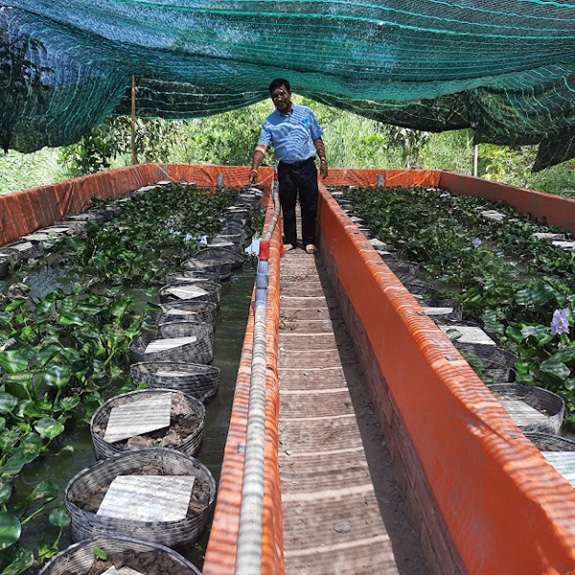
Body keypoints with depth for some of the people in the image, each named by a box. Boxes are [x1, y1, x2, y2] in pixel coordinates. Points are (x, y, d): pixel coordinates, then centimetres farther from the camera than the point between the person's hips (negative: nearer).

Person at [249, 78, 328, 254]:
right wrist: (254, 168, -23)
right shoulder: (269, 122, 2)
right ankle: (290, 240, 23)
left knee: (309, 206, 4)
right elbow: (261, 146, -9)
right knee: (287, 207, 8)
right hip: (285, 169, 0)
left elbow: (317, 139, 8)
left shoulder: (306, 113, 5)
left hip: (307, 167, 0)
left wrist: (323, 160, 0)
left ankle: (309, 241, 18)